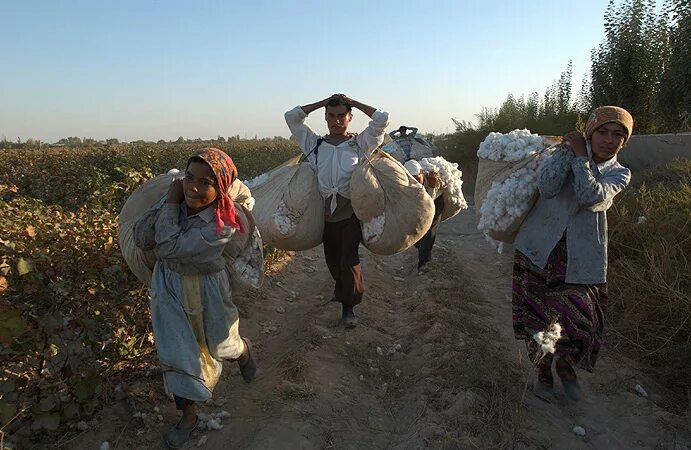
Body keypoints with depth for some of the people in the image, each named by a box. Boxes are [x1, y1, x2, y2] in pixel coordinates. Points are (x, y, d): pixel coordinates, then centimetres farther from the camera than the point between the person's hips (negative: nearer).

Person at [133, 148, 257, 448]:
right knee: (175, 351, 8)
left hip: (206, 290, -3)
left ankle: (242, 349, 56)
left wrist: (171, 204, -25)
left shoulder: (222, 225, -29)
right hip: (168, 286, 3)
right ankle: (188, 415, 30)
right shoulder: (177, 198, -15)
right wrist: (168, 202, -26)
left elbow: (170, 248, -33)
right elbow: (140, 238, -15)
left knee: (220, 347, 17)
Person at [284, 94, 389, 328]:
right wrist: (323, 102, 9)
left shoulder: (360, 144, 4)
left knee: (349, 260, -8)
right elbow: (292, 117, 8)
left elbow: (382, 119, -4)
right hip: (325, 212, 3)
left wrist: (352, 102, 4)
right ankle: (342, 290, 40)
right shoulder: (315, 144, 9)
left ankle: (348, 306, 9)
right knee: (333, 260, 14)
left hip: (351, 212, -3)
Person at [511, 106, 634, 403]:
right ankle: (543, 371, 31)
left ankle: (565, 365, 33)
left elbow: (591, 197, -15)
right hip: (539, 250, 0)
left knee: (578, 321, 1)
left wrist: (581, 157, -11)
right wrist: (569, 149, -12)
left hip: (580, 258, 1)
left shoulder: (619, 174, 8)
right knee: (538, 318, 7)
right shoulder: (568, 154, 5)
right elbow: (546, 187, -15)